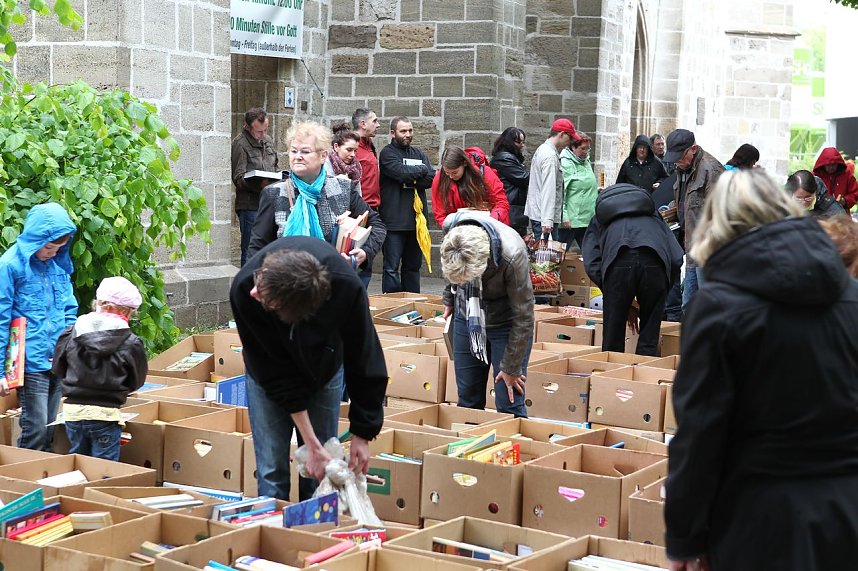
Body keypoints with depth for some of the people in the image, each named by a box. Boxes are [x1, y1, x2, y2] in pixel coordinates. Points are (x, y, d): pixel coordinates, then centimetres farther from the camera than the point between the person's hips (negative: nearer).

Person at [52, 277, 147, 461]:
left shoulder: (71, 333, -3)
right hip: (106, 413, -3)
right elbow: (136, 381, 1)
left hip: (73, 411, 3)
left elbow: (57, 369, 7)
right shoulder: (130, 343, -10)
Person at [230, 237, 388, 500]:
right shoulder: (244, 288, -37)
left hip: (323, 366, 0)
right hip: (269, 368, 0)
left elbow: (364, 361, -22)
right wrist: (312, 445, -26)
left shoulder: (346, 286, -39)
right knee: (272, 469, -4)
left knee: (320, 471, 2)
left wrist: (362, 434, -16)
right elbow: (274, 375, -28)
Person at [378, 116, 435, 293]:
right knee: (392, 268, -6)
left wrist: (409, 179, -12)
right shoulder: (387, 153, -2)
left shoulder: (419, 154, 16)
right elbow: (401, 172, -20)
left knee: (413, 266, 13)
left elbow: (431, 179, 1)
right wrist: (421, 169, -3)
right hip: (394, 220, -6)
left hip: (416, 219, 6)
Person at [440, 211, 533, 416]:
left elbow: (523, 317, -22)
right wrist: (449, 299, 18)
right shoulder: (450, 230, -22)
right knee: (468, 400, 8)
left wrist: (511, 368, -15)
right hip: (467, 318, 4)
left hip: (505, 323, -4)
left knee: (509, 405, -7)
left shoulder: (512, 255, -35)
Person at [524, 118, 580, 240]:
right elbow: (548, 190, -22)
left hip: (535, 213, 10)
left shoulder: (541, 149, 17)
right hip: (543, 217, -10)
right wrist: (547, 221, -26)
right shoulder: (550, 156, -15)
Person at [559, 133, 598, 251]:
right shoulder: (565, 164, -11)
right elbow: (560, 193, -17)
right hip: (570, 221, -8)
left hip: (588, 219, 8)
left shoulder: (586, 162, 15)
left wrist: (597, 190, 14)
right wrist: (564, 217, -21)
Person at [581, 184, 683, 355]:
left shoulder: (598, 221, 35)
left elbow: (592, 266, 16)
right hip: (654, 261, 1)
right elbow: (677, 259, 22)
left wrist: (626, 307, 19)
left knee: (612, 342, 9)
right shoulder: (653, 215, 39)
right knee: (649, 342, 12)